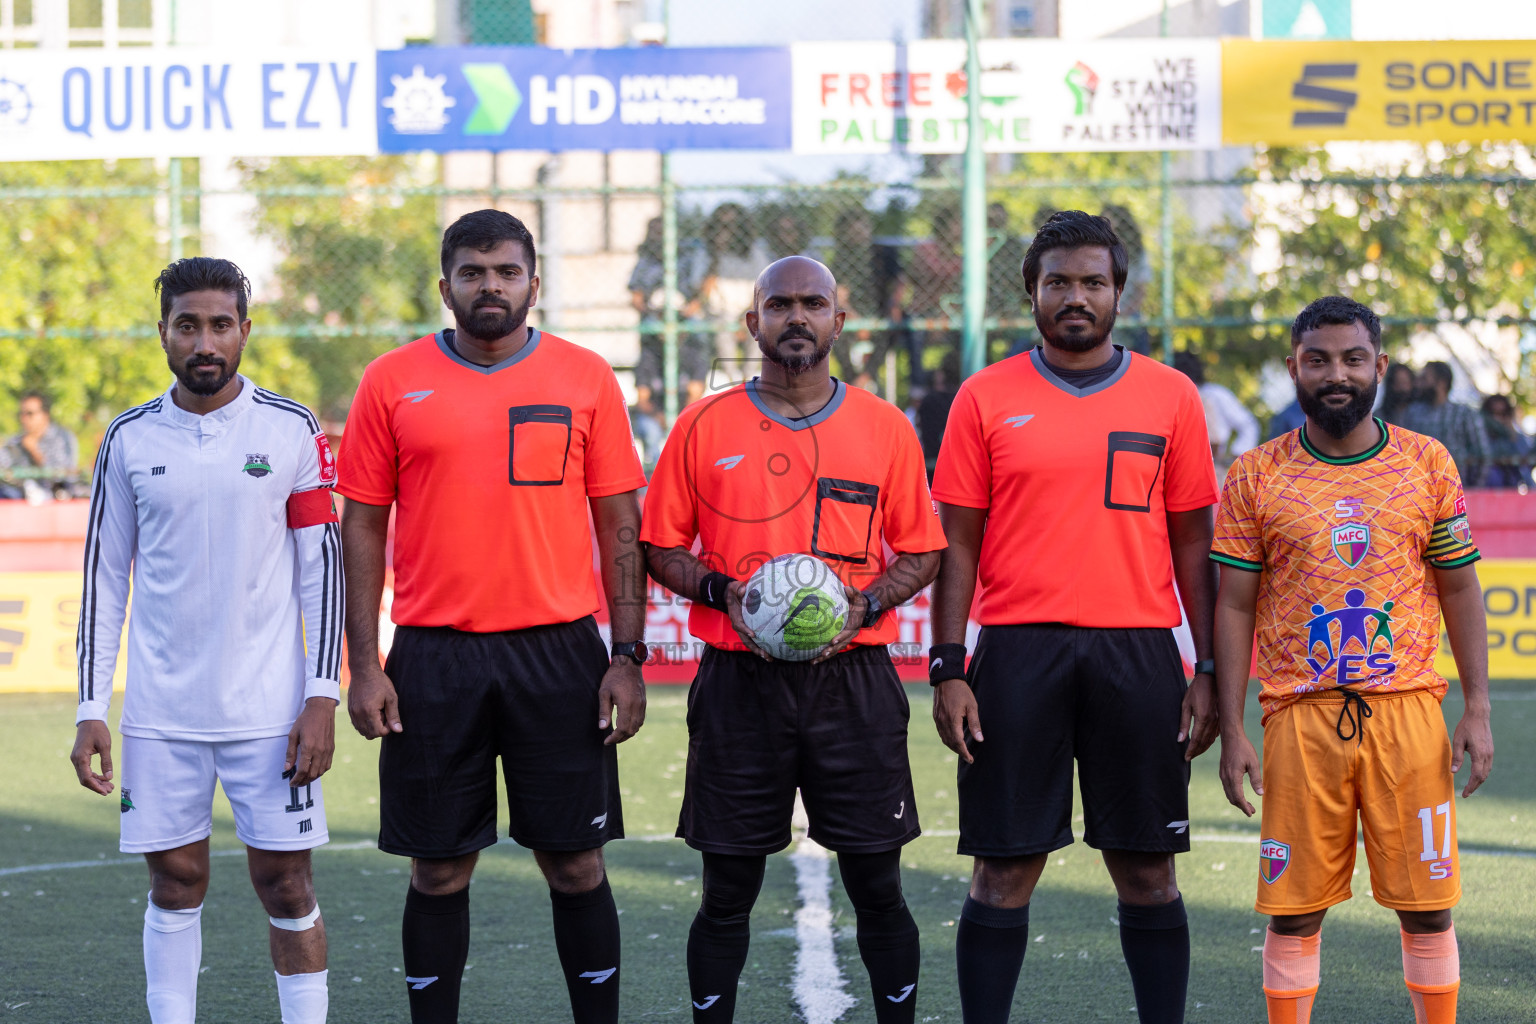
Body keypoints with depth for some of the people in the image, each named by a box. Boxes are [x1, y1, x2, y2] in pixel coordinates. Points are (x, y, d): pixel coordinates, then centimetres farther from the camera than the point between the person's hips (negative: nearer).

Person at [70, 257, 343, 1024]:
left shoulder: (291, 431, 0)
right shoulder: (130, 440, 5)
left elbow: (322, 567, 1)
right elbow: (104, 577, 9)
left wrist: (323, 698, -7)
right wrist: (91, 709, 3)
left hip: (269, 706, -1)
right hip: (161, 709, 2)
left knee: (285, 881, 0)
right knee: (175, 881, 4)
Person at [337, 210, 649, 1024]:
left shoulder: (586, 379, 4)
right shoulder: (393, 383, 3)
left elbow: (620, 526, 5)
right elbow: (362, 527, 5)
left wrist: (627, 657, -1)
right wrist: (363, 665, -2)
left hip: (558, 652, 0)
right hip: (434, 659, 0)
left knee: (576, 865, 4)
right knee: (439, 871, 5)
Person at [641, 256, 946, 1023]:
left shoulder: (884, 428, 6)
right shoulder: (704, 429, 4)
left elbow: (921, 553, 10)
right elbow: (661, 548, 9)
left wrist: (866, 602, -8)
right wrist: (721, 590, -10)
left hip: (854, 679, 0)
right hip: (739, 681, 0)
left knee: (877, 886, 2)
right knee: (727, 892, 3)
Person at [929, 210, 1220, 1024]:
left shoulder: (1170, 398, 7)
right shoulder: (987, 398, 5)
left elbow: (1191, 542, 9)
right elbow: (958, 544, 5)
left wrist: (1207, 672, 3)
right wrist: (948, 669, -3)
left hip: (1139, 652, 1)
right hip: (1018, 651, -1)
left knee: (1147, 869, 4)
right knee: (1004, 871, 0)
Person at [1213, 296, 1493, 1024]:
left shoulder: (1426, 463, 7)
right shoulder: (1256, 478, 4)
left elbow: (1459, 590, 10)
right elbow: (1233, 606, 4)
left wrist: (1478, 710, 2)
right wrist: (1232, 732, -2)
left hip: (1408, 713, 1)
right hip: (1301, 718, -1)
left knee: (1427, 905, 2)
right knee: (1295, 909, 1)